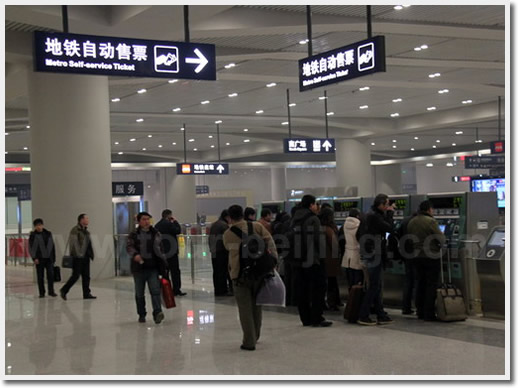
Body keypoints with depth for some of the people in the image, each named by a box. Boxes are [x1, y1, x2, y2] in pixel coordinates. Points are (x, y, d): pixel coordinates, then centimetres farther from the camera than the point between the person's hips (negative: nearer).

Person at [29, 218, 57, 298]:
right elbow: (31, 248, -4)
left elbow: (52, 246, 15)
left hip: (49, 258, 2)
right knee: (40, 276, 3)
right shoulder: (33, 235, 0)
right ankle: (42, 293, 10)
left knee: (51, 274, -6)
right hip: (39, 259, -2)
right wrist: (34, 258, -14)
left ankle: (51, 291, 2)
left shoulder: (48, 234, 10)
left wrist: (53, 257, 12)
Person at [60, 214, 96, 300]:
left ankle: (86, 293, 12)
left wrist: (91, 254, 13)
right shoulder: (75, 230, -11)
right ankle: (64, 290, 8)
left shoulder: (86, 231, 16)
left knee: (86, 276, 8)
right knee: (76, 275, -6)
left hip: (85, 257, 8)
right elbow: (73, 243, -16)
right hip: (78, 257, -8)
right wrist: (78, 254, -18)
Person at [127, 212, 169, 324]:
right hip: (138, 268, 1)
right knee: (139, 293, 10)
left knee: (155, 290, -13)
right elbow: (129, 246, -9)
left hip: (153, 268, 0)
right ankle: (141, 315, 22)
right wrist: (135, 254, -30)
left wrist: (163, 264, 7)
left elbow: (160, 249, 9)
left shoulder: (156, 234, 7)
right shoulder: (133, 235, 4)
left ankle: (157, 313, -19)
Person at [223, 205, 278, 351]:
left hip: (239, 274, -2)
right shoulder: (257, 227, 2)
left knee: (245, 308, 3)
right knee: (256, 305, 17)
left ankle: (249, 341, 2)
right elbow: (270, 242, -4)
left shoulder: (227, 235, 3)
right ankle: (255, 336, 28)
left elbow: (230, 250, 11)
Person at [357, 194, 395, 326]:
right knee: (374, 286, -5)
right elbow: (390, 228, -14)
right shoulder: (374, 216, -16)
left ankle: (381, 316, 17)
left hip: (374, 255, 11)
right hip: (374, 255, -11)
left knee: (376, 285, 12)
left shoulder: (373, 215, 15)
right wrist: (390, 213, -6)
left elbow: (386, 228, 16)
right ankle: (363, 316, -1)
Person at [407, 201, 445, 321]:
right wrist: (439, 246, 7)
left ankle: (420, 312, 16)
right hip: (431, 256, -6)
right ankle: (429, 313, -2)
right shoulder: (431, 221, -13)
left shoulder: (411, 222, 7)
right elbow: (441, 239, -13)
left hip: (417, 256, 6)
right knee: (431, 285, -1)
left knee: (421, 284, 13)